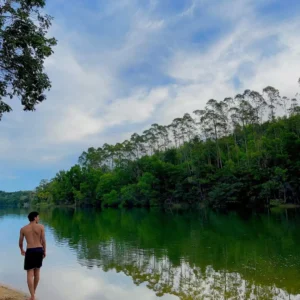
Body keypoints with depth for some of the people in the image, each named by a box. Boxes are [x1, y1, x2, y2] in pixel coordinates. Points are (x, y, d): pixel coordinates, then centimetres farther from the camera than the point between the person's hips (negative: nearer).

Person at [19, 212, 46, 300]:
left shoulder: (23, 229, 3)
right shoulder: (41, 227, -3)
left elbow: (20, 243, 11)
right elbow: (43, 240, -4)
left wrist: (22, 250, 31)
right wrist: (44, 251, 9)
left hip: (30, 251, -1)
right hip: (39, 250, 1)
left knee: (30, 274, 2)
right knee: (37, 272, 18)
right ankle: (33, 292, 33)